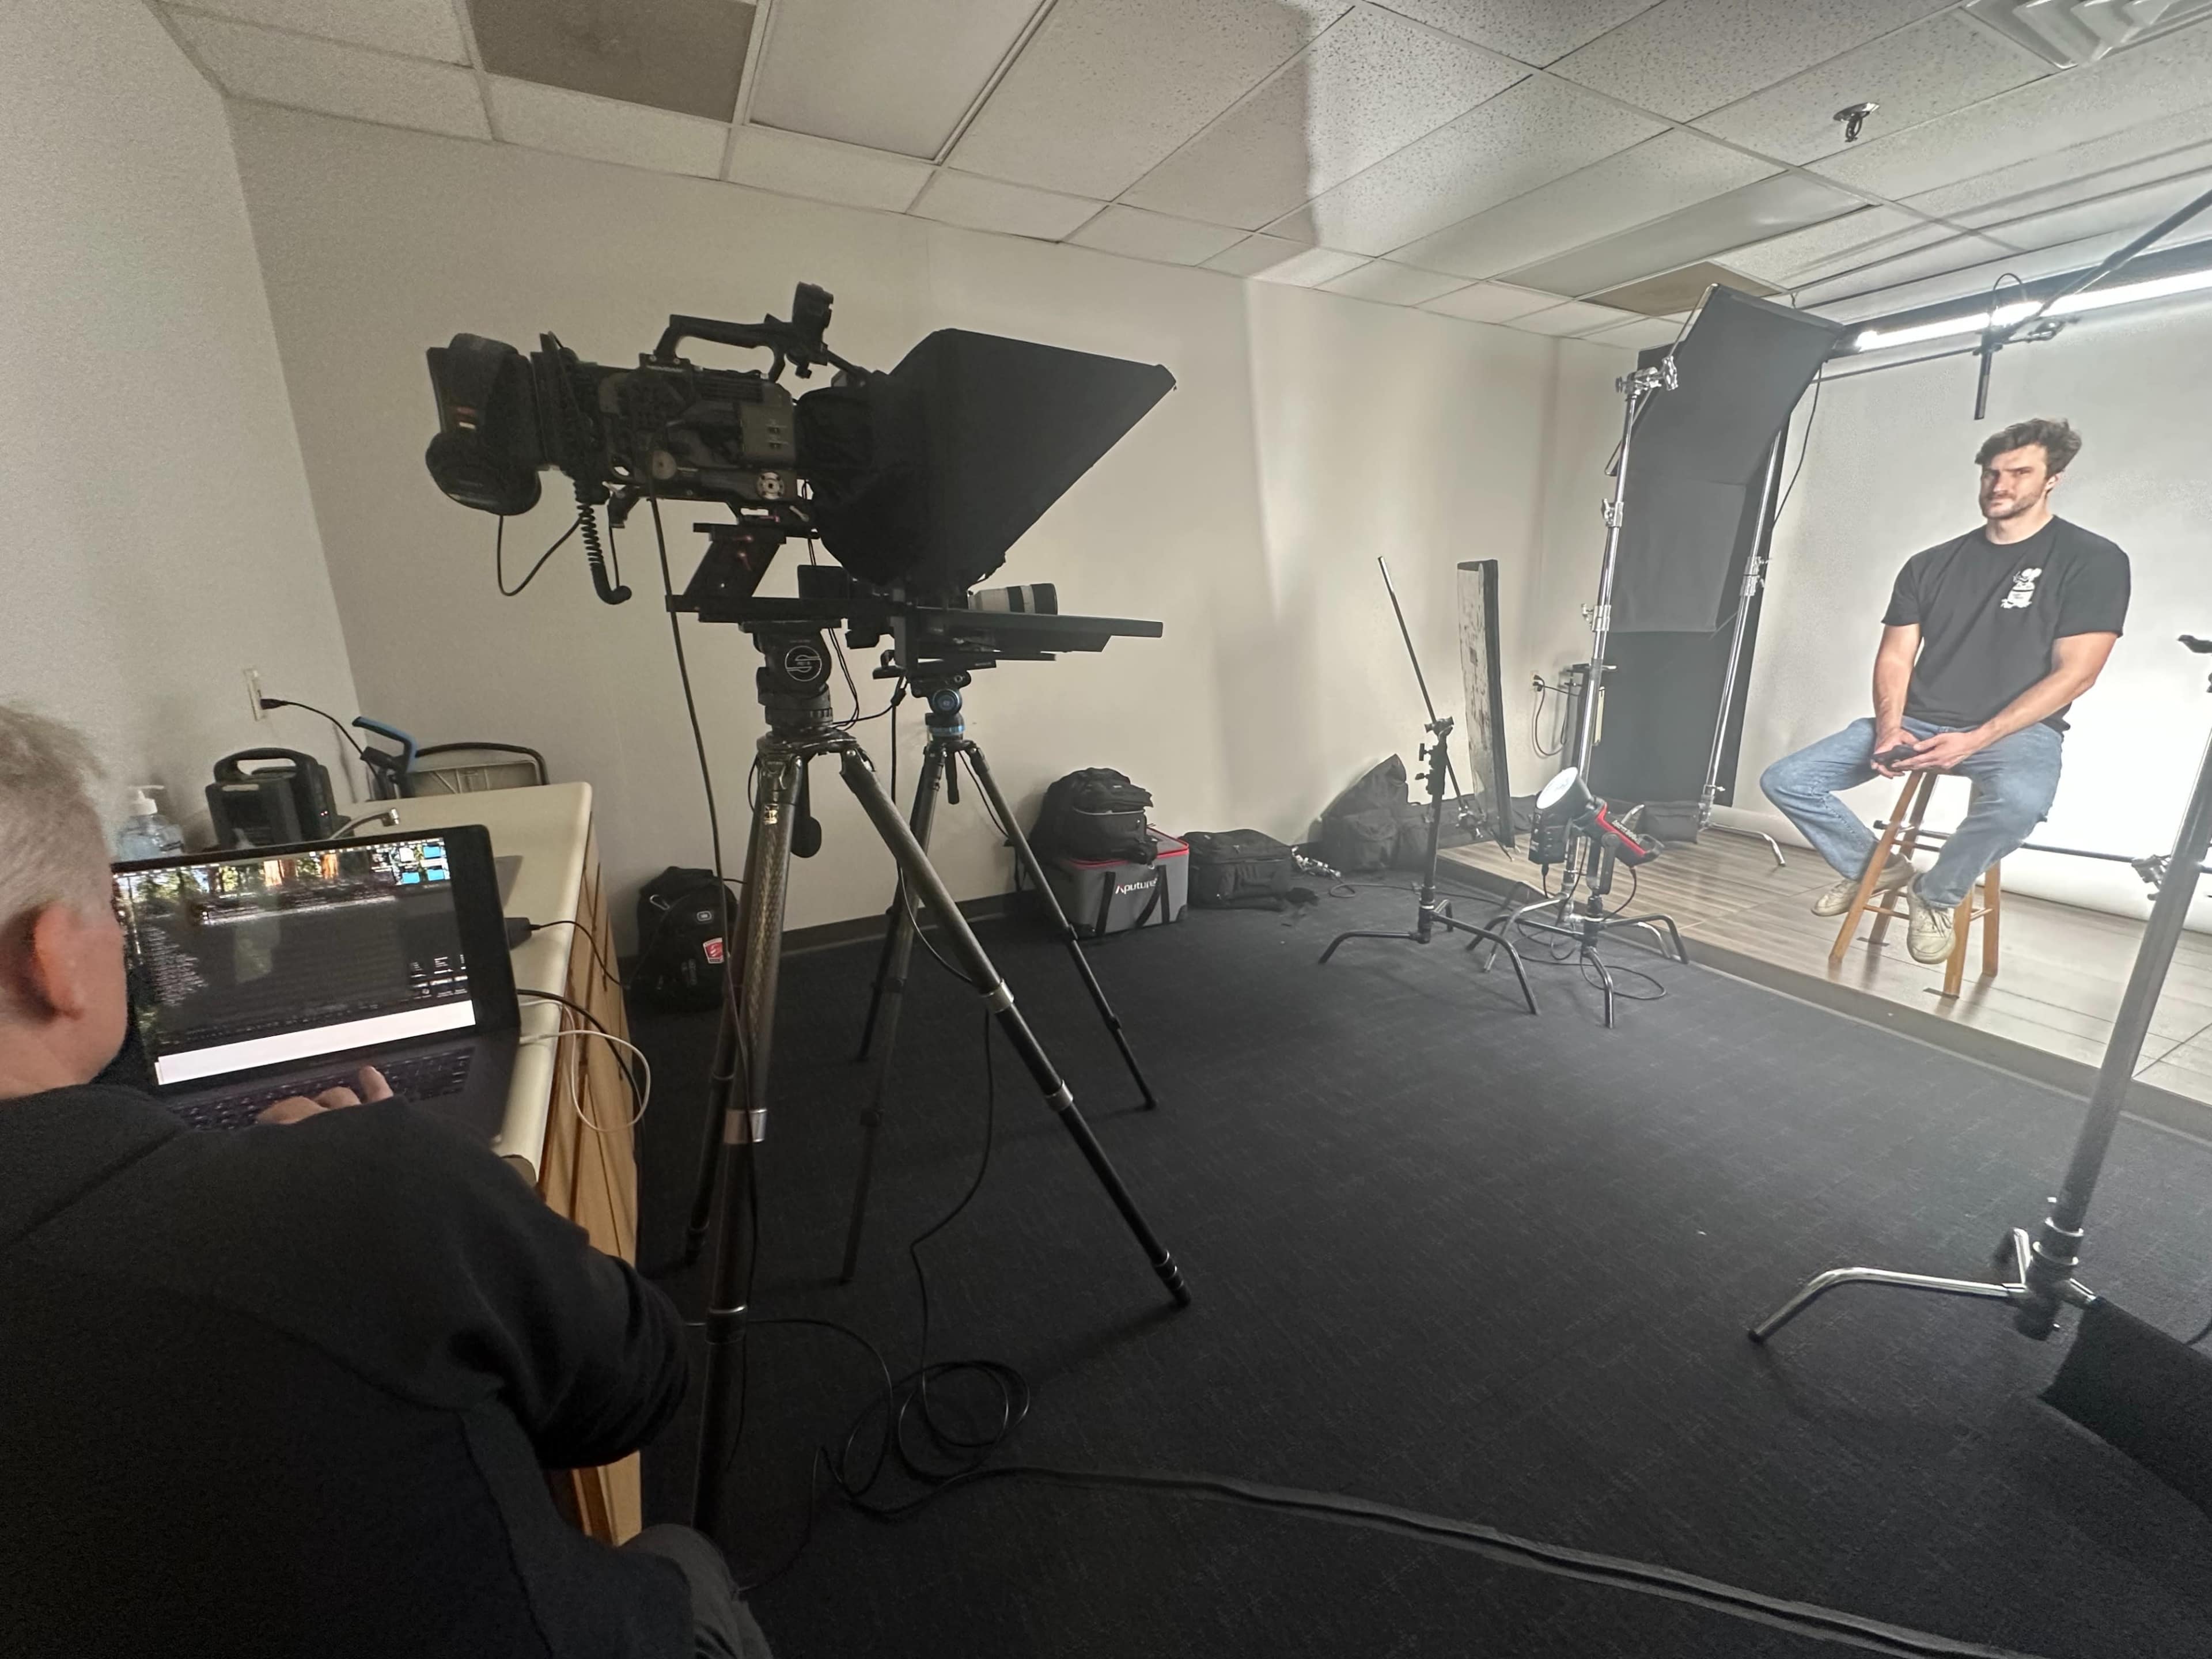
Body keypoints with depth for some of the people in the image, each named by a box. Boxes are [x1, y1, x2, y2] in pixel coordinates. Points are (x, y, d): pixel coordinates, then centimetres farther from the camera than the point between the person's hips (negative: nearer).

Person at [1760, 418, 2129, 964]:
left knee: (2021, 799, -40)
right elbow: (1895, 658, 6)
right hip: (1916, 721, 4)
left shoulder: (2093, 561, -1)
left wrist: (1974, 740, -21)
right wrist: (1889, 728, -14)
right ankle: (1876, 866, 10)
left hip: (2017, 729, -4)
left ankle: (1935, 894, -9)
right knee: (1784, 779, -15)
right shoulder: (1931, 564, 10)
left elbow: (2075, 673, -8)